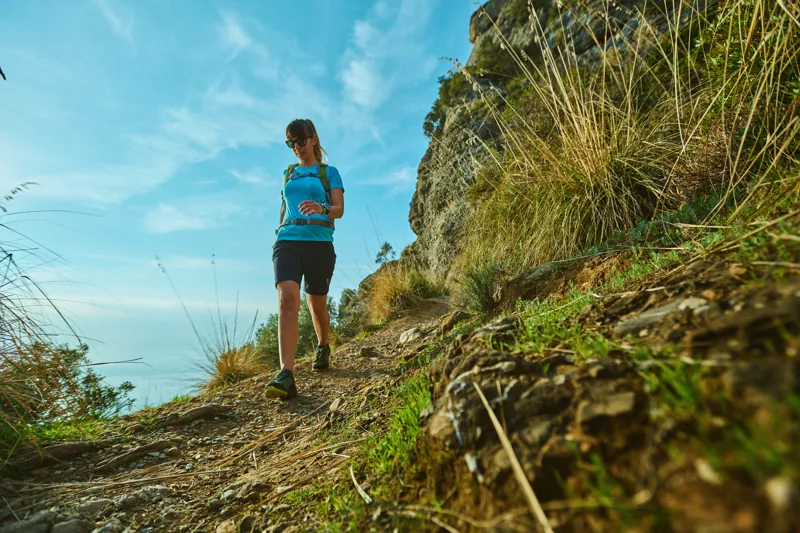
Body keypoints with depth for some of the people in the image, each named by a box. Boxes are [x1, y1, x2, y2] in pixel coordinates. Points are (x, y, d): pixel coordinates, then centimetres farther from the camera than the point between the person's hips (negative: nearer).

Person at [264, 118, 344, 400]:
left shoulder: (329, 172, 8)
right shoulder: (288, 173, 20)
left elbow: (339, 209, -3)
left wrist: (321, 209, -24)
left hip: (319, 244, -2)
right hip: (287, 241, 2)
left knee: (317, 305, 9)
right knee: (288, 298, -21)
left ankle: (323, 347, 39)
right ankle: (286, 374, -27)